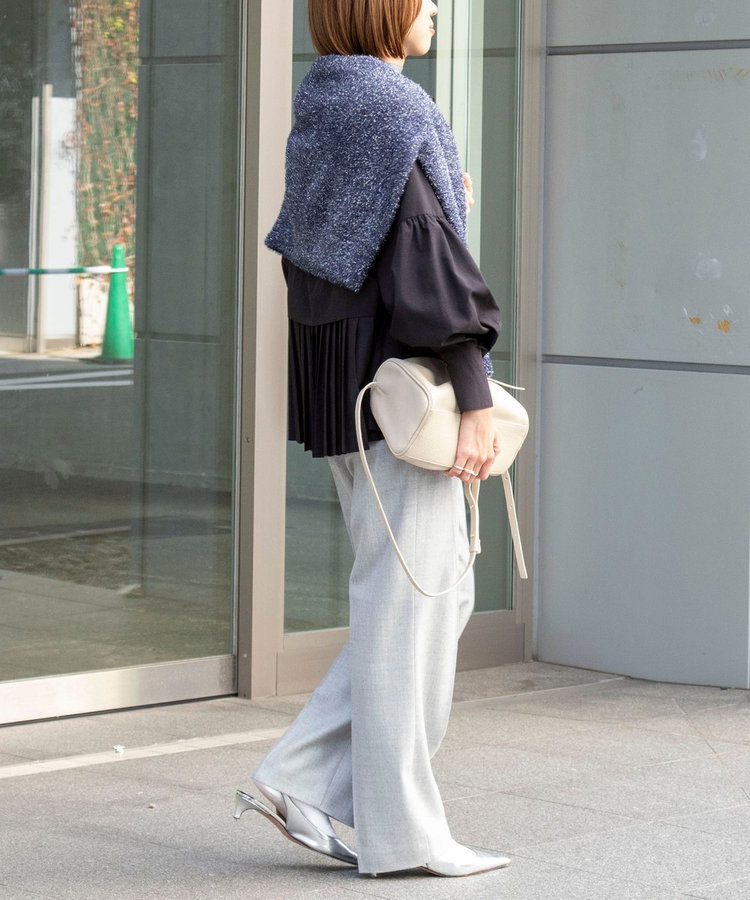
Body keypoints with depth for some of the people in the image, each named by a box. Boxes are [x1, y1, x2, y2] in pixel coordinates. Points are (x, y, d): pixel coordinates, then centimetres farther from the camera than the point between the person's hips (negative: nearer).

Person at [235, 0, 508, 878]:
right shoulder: (394, 115, -14)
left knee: (439, 597, 14)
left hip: (342, 393, 9)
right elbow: (429, 261, -20)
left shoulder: (320, 113, 14)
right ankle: (399, 830, 6)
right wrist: (474, 399, -21)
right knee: (406, 605, -2)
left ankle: (302, 779, 11)